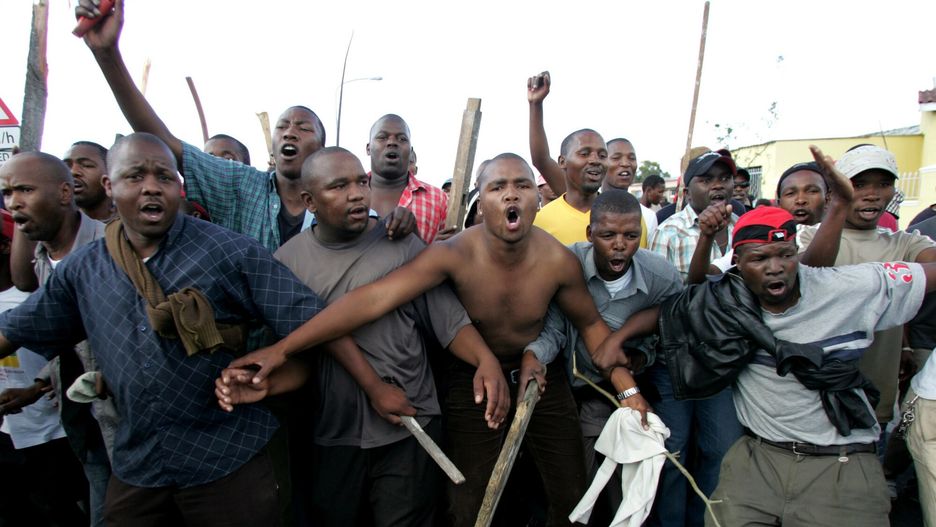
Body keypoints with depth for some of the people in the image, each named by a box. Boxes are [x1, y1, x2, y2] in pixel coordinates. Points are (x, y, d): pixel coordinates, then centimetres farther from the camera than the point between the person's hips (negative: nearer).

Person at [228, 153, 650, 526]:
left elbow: (590, 324, -1)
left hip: (541, 375, 2)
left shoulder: (559, 261, -18)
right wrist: (283, 348, -38)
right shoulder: (454, 254, -25)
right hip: (474, 378, -1)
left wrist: (628, 388, -9)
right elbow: (371, 299, -33)